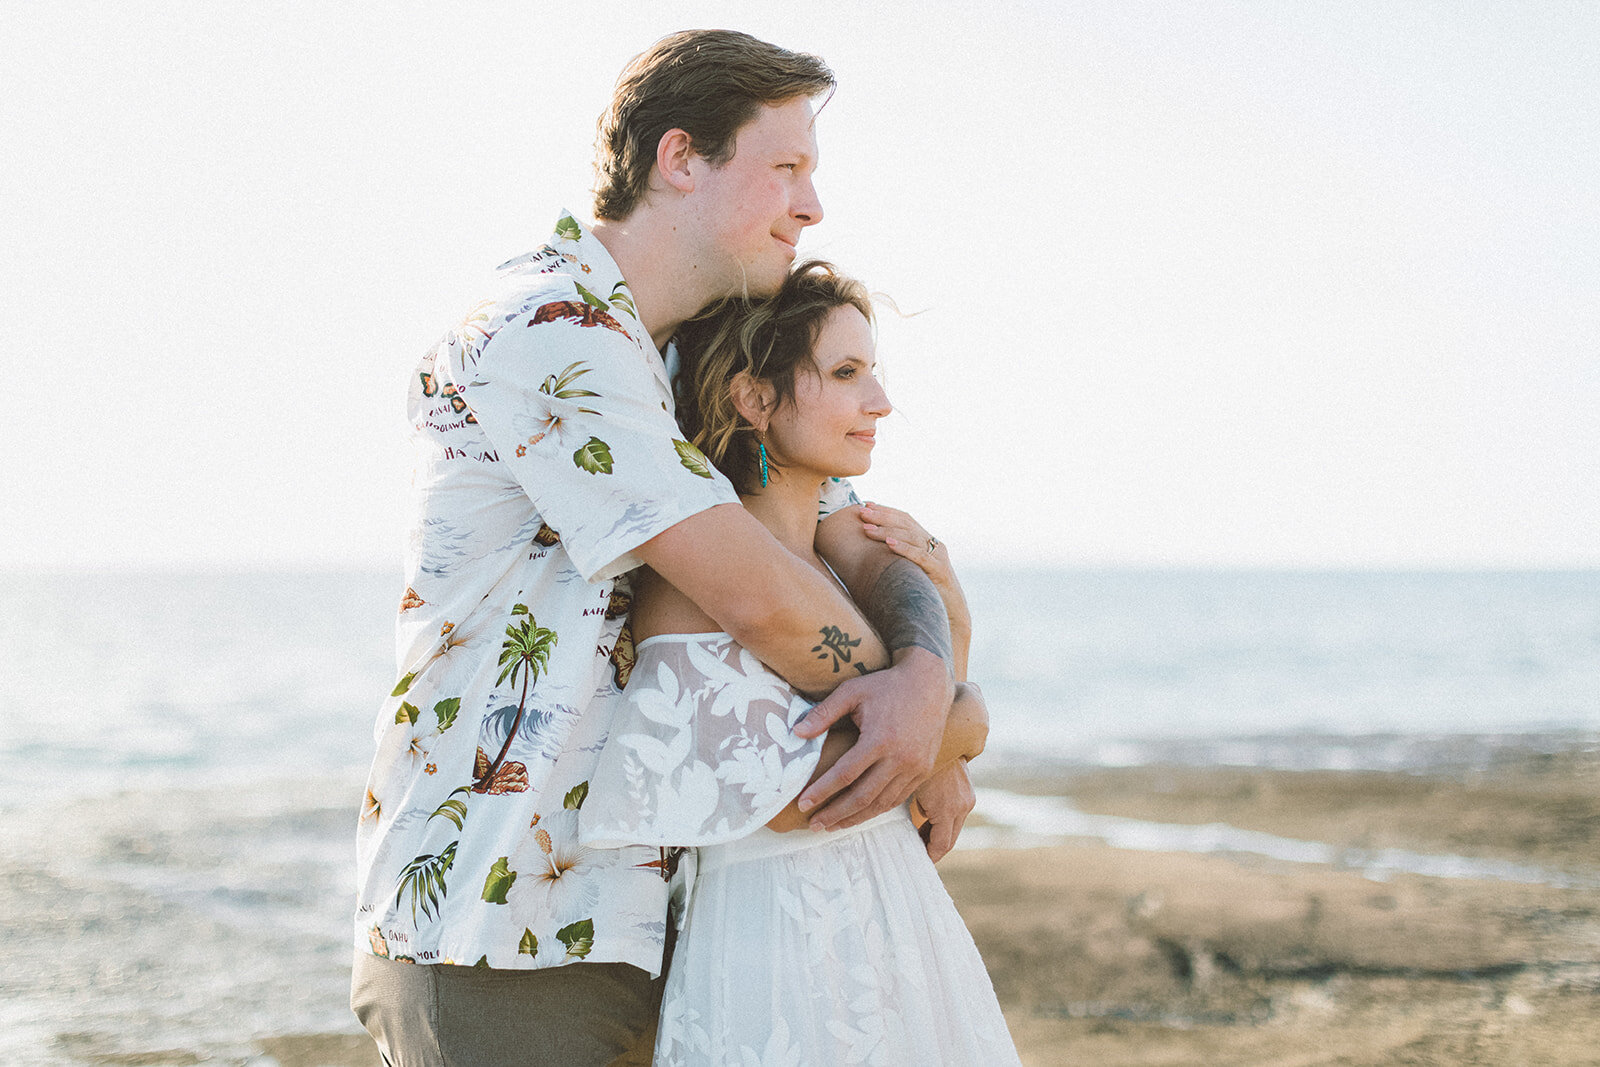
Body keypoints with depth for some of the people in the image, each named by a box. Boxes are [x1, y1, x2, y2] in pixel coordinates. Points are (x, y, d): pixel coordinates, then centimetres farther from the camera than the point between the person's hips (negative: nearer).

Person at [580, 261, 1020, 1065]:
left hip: (901, 930, 8)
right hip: (781, 958, -8)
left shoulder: (840, 565, 10)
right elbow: (785, 793, -21)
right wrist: (953, 724, -9)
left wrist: (949, 625, 0)